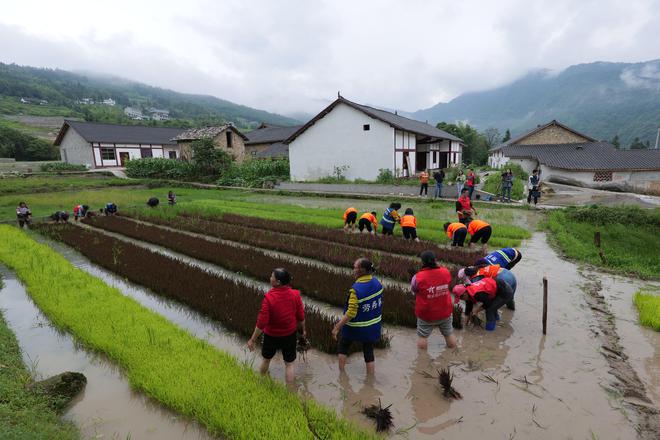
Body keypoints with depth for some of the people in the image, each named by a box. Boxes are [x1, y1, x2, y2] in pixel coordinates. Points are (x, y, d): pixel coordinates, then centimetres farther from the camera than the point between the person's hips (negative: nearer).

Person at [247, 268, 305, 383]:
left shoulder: (269, 297, -27)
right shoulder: (295, 295, -17)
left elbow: (262, 322, -23)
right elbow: (301, 316, -6)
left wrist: (252, 340, -10)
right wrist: (303, 329, 13)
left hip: (272, 335, -1)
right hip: (290, 334, 1)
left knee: (266, 360, 25)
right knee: (289, 364, 16)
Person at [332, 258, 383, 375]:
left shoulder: (356, 289, -30)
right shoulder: (377, 283, -9)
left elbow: (351, 313, -28)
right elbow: (379, 303, 5)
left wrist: (337, 327, -19)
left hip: (356, 327, -5)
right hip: (373, 327, 5)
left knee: (343, 347, 22)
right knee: (369, 352, 17)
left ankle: (341, 373, 34)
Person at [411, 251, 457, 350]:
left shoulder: (418, 277, -24)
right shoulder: (446, 272, -14)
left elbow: (413, 290, -6)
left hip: (426, 314, -3)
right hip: (445, 312, 3)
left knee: (423, 336, 15)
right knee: (449, 334, 23)